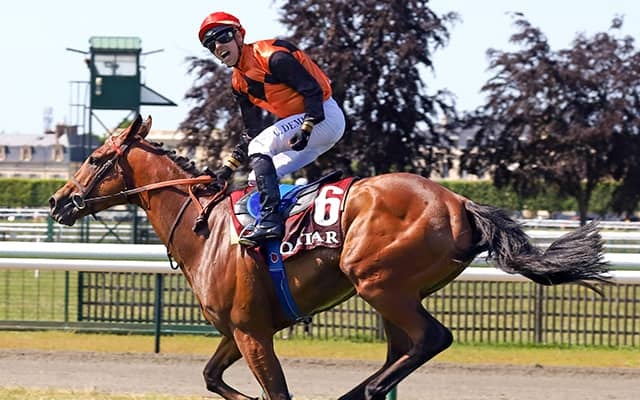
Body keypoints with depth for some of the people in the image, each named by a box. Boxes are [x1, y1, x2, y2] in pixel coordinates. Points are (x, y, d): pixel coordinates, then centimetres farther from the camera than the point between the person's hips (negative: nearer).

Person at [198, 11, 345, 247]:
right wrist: (228, 168, 8)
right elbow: (252, 133, 15)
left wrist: (306, 129, -30)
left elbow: (313, 89, -20)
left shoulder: (271, 57, -17)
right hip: (300, 123, 9)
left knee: (260, 147, -23)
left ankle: (270, 220, -31)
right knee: (257, 179, 4)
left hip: (324, 115, -9)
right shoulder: (239, 83, 10)